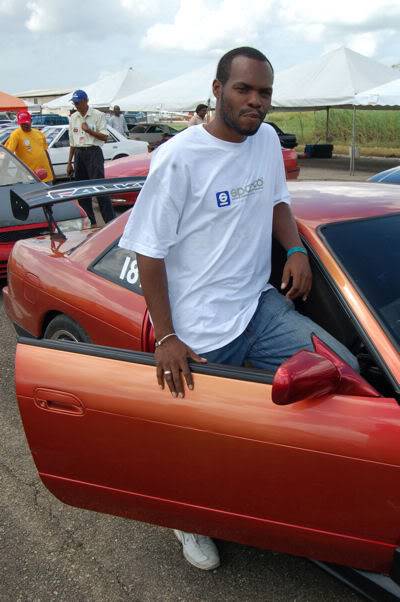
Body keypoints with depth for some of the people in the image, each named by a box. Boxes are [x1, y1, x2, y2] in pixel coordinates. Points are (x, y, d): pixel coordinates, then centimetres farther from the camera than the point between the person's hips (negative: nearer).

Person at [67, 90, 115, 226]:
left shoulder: (97, 115, -2)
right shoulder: (73, 118, 14)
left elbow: (104, 137, -6)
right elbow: (72, 142, 17)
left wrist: (88, 130, -16)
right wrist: (69, 162, 15)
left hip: (93, 152, -6)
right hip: (79, 154, 6)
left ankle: (110, 221, -12)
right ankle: (89, 221, 17)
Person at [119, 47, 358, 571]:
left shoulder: (267, 139, 7)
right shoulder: (179, 158, -14)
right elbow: (149, 253, -11)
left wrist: (296, 249, 2)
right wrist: (166, 338, -16)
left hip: (260, 307, 6)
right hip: (200, 334, -5)